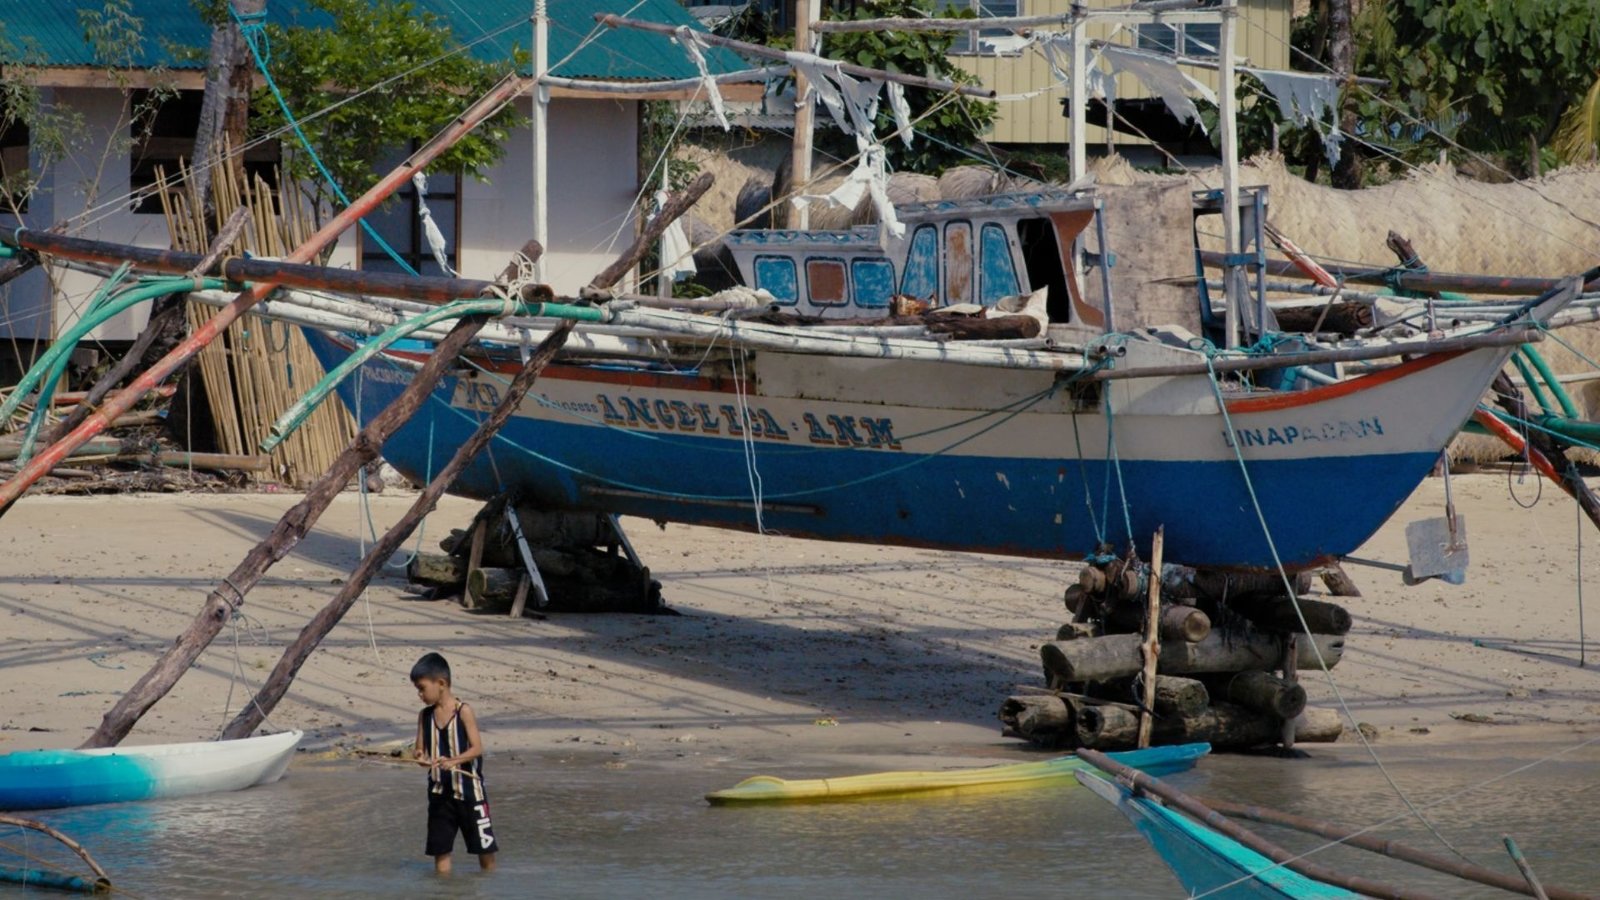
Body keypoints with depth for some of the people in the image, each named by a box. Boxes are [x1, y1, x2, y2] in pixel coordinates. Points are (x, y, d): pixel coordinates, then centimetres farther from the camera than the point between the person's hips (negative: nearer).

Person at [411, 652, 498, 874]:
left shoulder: (463, 712, -12)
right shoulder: (425, 715, 3)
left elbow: (477, 748, -16)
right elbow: (421, 750, 5)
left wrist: (453, 760, -31)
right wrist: (420, 756, -19)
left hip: (468, 790, -5)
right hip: (440, 791, 5)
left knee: (483, 844, 4)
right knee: (440, 846, 5)